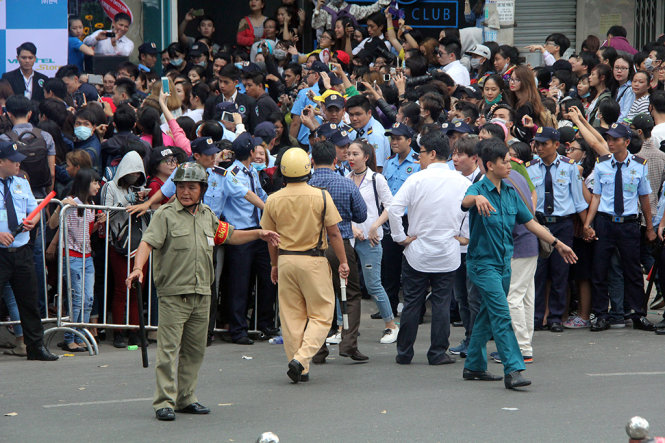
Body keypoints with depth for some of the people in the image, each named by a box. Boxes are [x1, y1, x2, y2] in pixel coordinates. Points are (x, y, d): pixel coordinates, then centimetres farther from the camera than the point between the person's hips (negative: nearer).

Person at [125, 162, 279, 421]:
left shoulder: (207, 215, 14)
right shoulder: (166, 215, -5)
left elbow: (229, 236, 30)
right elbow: (148, 242, -16)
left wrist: (258, 234, 24)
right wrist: (138, 268, -33)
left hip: (201, 295, 6)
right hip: (173, 294, -6)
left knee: (195, 351, 12)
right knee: (168, 350, -8)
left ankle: (186, 398, 22)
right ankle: (164, 402, -7)